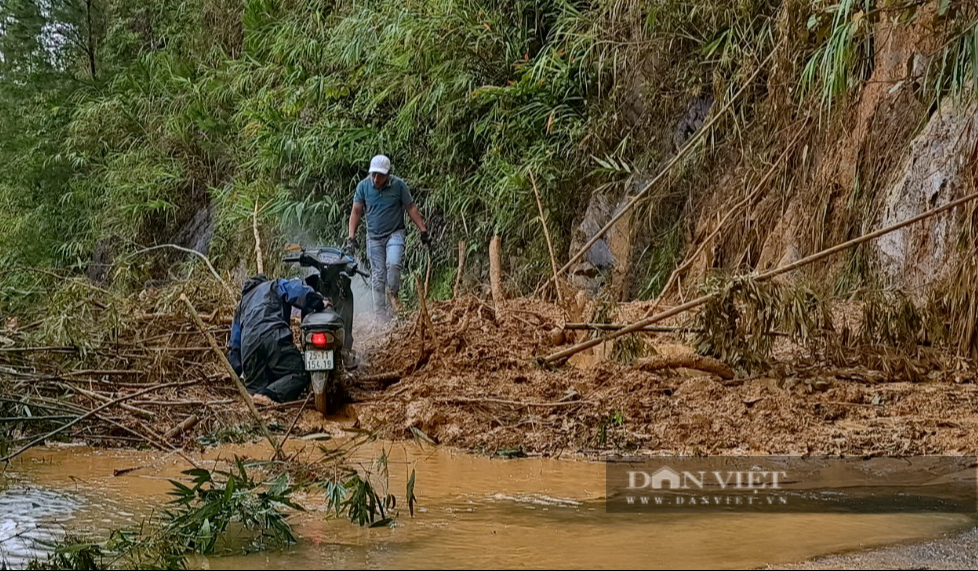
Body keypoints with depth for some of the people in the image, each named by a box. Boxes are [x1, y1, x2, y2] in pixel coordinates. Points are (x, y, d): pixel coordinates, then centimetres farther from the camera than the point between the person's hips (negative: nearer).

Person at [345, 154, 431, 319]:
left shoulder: (398, 185, -8)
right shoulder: (363, 186, -3)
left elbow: (411, 208, -1)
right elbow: (356, 212, 2)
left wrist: (423, 231, -3)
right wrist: (351, 237, -4)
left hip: (395, 233, -2)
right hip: (374, 237, 2)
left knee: (393, 264, -27)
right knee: (378, 276, 0)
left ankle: (394, 295, -3)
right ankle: (382, 316, 3)